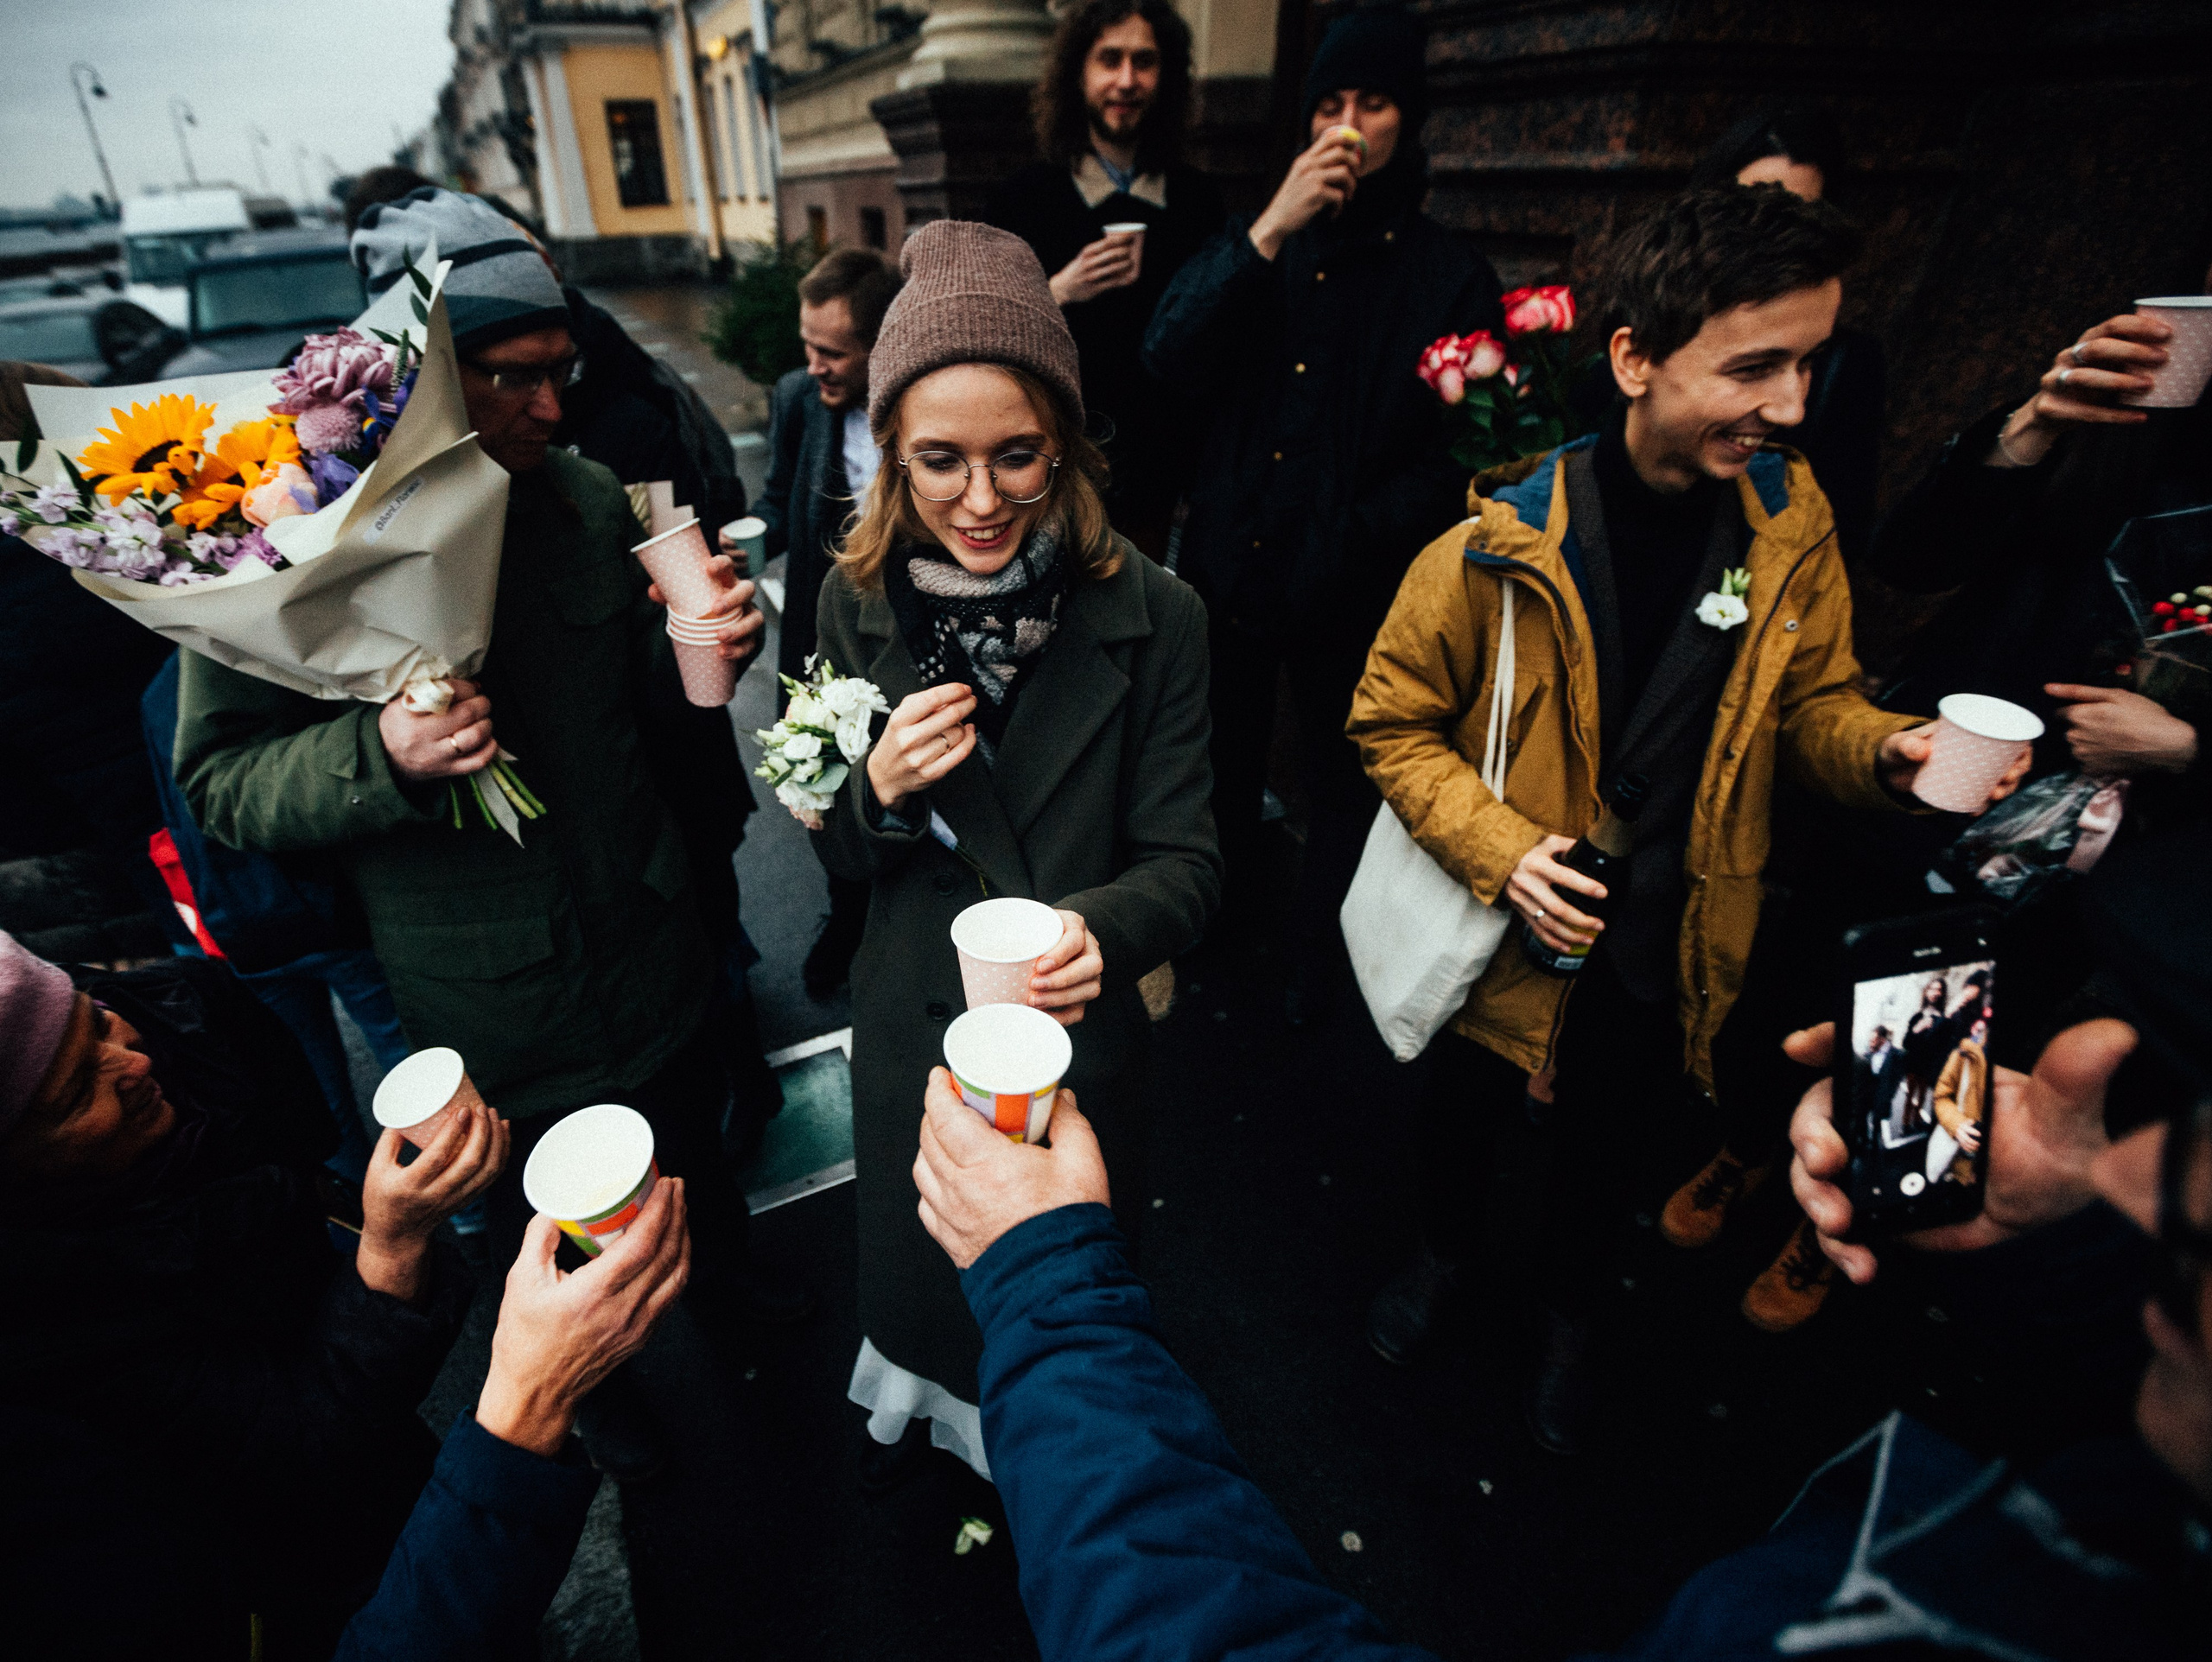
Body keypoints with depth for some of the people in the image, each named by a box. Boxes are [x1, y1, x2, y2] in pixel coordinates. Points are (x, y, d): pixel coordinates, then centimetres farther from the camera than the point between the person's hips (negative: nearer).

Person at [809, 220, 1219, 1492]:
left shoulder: (1152, 617, -18)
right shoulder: (860, 603, -9)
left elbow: (1186, 861, -15)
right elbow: (841, 860, -1)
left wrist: (1102, 929, -37)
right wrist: (881, 790, -23)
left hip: (1080, 1031, -2)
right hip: (914, 1021, 2)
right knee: (917, 1258, 27)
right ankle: (924, 1402, 63)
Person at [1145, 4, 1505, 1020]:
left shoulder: (1452, 275, -1)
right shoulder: (1247, 247, 7)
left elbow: (1461, 450, -6)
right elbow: (1168, 364, -11)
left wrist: (1360, 537, -17)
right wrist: (1269, 234, -17)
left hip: (1351, 593, -2)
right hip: (1229, 567, 3)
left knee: (1339, 791, 13)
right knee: (1224, 772, 18)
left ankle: (1316, 965, 37)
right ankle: (1234, 905, 47)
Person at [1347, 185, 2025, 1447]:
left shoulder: (1790, 522, -9)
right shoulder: (1500, 546, -21)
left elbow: (1810, 698, 2)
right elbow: (1394, 722, -13)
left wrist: (1883, 751, -19)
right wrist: (1498, 848, -24)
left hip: (1672, 949, 3)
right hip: (1511, 932, -3)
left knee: (1623, 1152, 24)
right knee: (1466, 1119, 22)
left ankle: (1570, 1304, 58)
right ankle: (1446, 1251, 58)